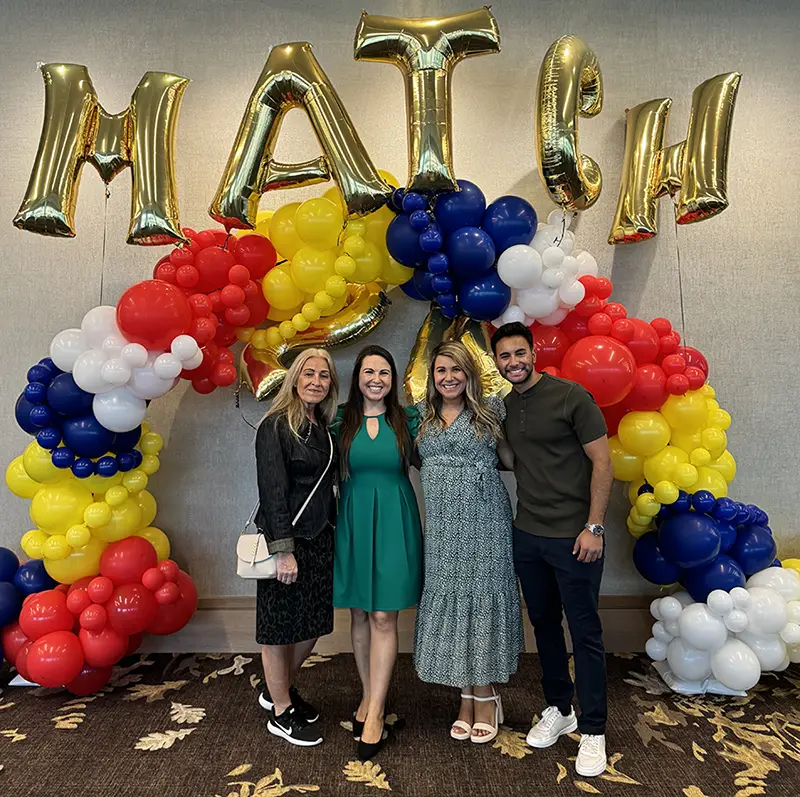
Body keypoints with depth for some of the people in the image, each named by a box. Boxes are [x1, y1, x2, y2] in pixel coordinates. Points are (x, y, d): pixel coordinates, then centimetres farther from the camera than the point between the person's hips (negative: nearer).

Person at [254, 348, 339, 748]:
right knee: (281, 627, 8)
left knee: (313, 623, 17)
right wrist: (284, 549, -20)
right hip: (286, 538, -8)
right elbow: (272, 491, -17)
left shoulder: (322, 427, 9)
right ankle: (281, 713, 28)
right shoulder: (276, 426, -13)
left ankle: (278, 689, 40)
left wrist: (333, 534, 10)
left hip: (320, 538, 8)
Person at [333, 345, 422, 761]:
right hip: (354, 520, 2)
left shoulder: (407, 420, 0)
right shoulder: (342, 421, 3)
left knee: (383, 617, 0)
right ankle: (369, 695, 31)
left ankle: (375, 710, 13)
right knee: (359, 615, 12)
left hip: (393, 521, -2)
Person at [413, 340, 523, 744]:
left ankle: (486, 695, 22)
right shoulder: (422, 415, 10)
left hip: (483, 521, -2)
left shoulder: (490, 410, 3)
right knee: (448, 600, 6)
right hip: (441, 525, 3)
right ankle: (467, 697, 24)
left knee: (482, 598, 3)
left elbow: (510, 458, 9)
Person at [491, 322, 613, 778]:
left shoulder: (571, 396, -10)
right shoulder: (504, 407, 8)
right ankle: (558, 709, 36)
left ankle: (593, 730, 23)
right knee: (544, 624, 17)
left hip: (573, 536, -5)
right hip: (528, 535, 6)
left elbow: (601, 461, -11)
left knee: (584, 631, 6)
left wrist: (593, 527, -14)